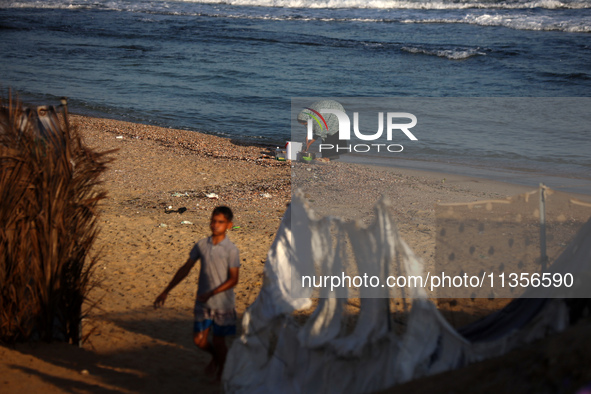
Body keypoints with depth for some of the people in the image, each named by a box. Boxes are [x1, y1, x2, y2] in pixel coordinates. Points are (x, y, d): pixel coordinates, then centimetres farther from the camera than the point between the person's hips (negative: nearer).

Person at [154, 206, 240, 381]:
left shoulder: (231, 250, -12)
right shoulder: (202, 245, 0)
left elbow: (233, 279, -13)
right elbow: (185, 269, 8)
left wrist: (211, 294, -24)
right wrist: (166, 292, 7)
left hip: (222, 304, -4)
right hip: (203, 303, 4)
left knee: (219, 341, 6)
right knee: (199, 340, 7)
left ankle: (221, 370, 32)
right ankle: (215, 357, 39)